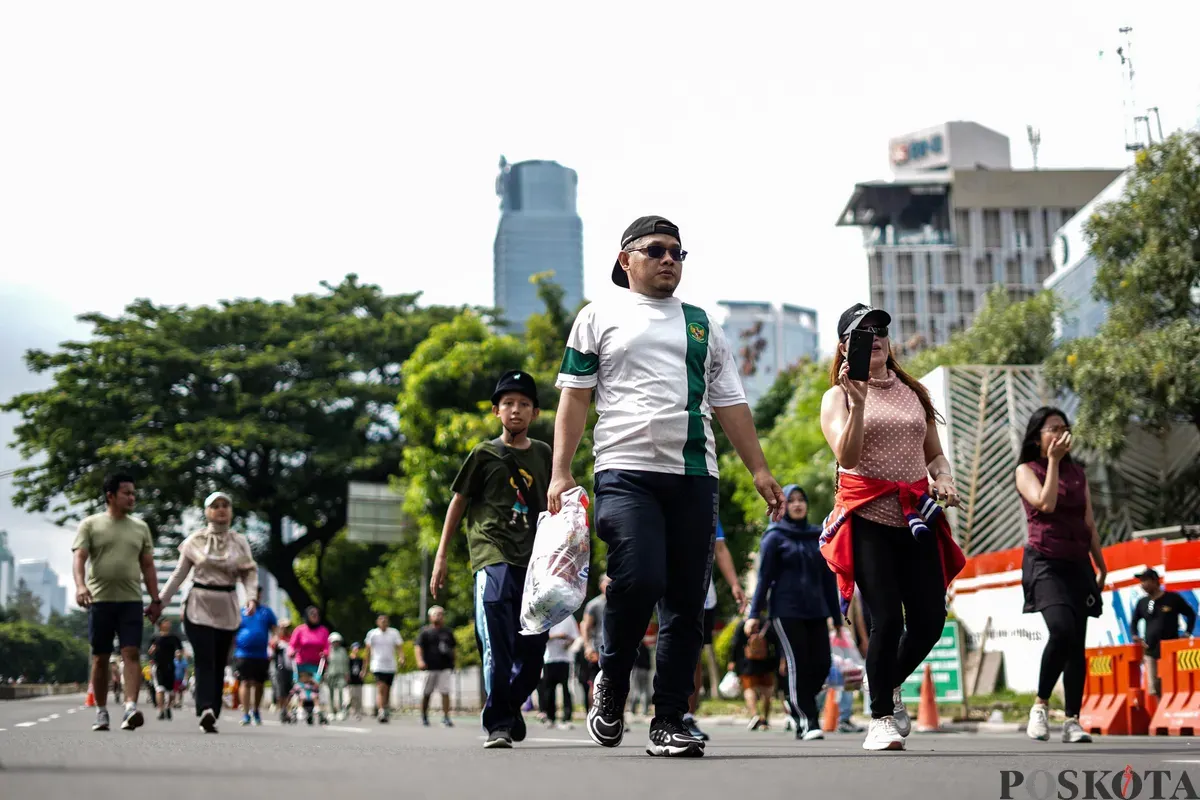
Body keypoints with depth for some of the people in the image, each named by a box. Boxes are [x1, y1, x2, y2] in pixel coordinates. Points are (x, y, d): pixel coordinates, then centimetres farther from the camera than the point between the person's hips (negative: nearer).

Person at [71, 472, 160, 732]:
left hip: (131, 600, 2)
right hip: (100, 600, -2)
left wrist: (155, 599, 9)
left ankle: (131, 709, -20)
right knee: (100, 658, 5)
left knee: (132, 653, -12)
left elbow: (148, 566, 15)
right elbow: (79, 557, -5)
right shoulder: (90, 525, 4)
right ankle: (101, 712, 14)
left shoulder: (140, 528, 13)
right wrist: (80, 585, -23)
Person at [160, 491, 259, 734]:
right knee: (205, 660, -15)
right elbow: (179, 574, 9)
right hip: (199, 606, -2)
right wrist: (159, 602, 7)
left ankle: (211, 715, 10)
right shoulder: (195, 541, 4)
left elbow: (250, 573, 3)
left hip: (227, 609, 2)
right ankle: (206, 710, -28)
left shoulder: (239, 542, 7)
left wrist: (252, 597, -16)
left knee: (219, 664, 4)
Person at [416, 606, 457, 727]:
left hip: (445, 668, 2)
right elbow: (418, 647, -7)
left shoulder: (447, 632, 12)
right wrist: (420, 661, -22)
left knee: (445, 692, -9)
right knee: (426, 694, 6)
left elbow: (453, 648, 21)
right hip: (429, 667, -2)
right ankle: (424, 717, 22)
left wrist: (452, 663, 17)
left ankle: (445, 718, -6)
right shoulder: (425, 631, 1)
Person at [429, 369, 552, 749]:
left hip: (532, 559, 4)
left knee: (533, 649, 6)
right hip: (493, 554, -4)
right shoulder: (484, 454, 3)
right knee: (497, 645, -14)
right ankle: (498, 724, -7)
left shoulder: (542, 454, 12)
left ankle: (511, 706, 29)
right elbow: (458, 502, 8)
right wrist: (441, 555, 6)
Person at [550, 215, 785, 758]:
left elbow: (729, 403, 20)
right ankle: (611, 684, 6)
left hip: (695, 477, 4)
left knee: (685, 602, 1)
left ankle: (669, 722, 9)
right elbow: (575, 397, 6)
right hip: (626, 472, -4)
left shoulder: (703, 325, 22)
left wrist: (759, 469, 10)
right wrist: (560, 473, -4)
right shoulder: (600, 316, 12)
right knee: (638, 581, -20)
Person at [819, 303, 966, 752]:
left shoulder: (914, 393, 17)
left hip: (916, 517, 4)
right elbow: (847, 457, -12)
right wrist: (858, 403, -23)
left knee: (930, 619, -1)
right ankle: (881, 718, 5)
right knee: (888, 619, -11)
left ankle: (890, 685, 28)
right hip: (868, 518, -4)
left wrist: (944, 479, 1)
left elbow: (934, 454, 22)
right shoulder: (838, 397, 3)